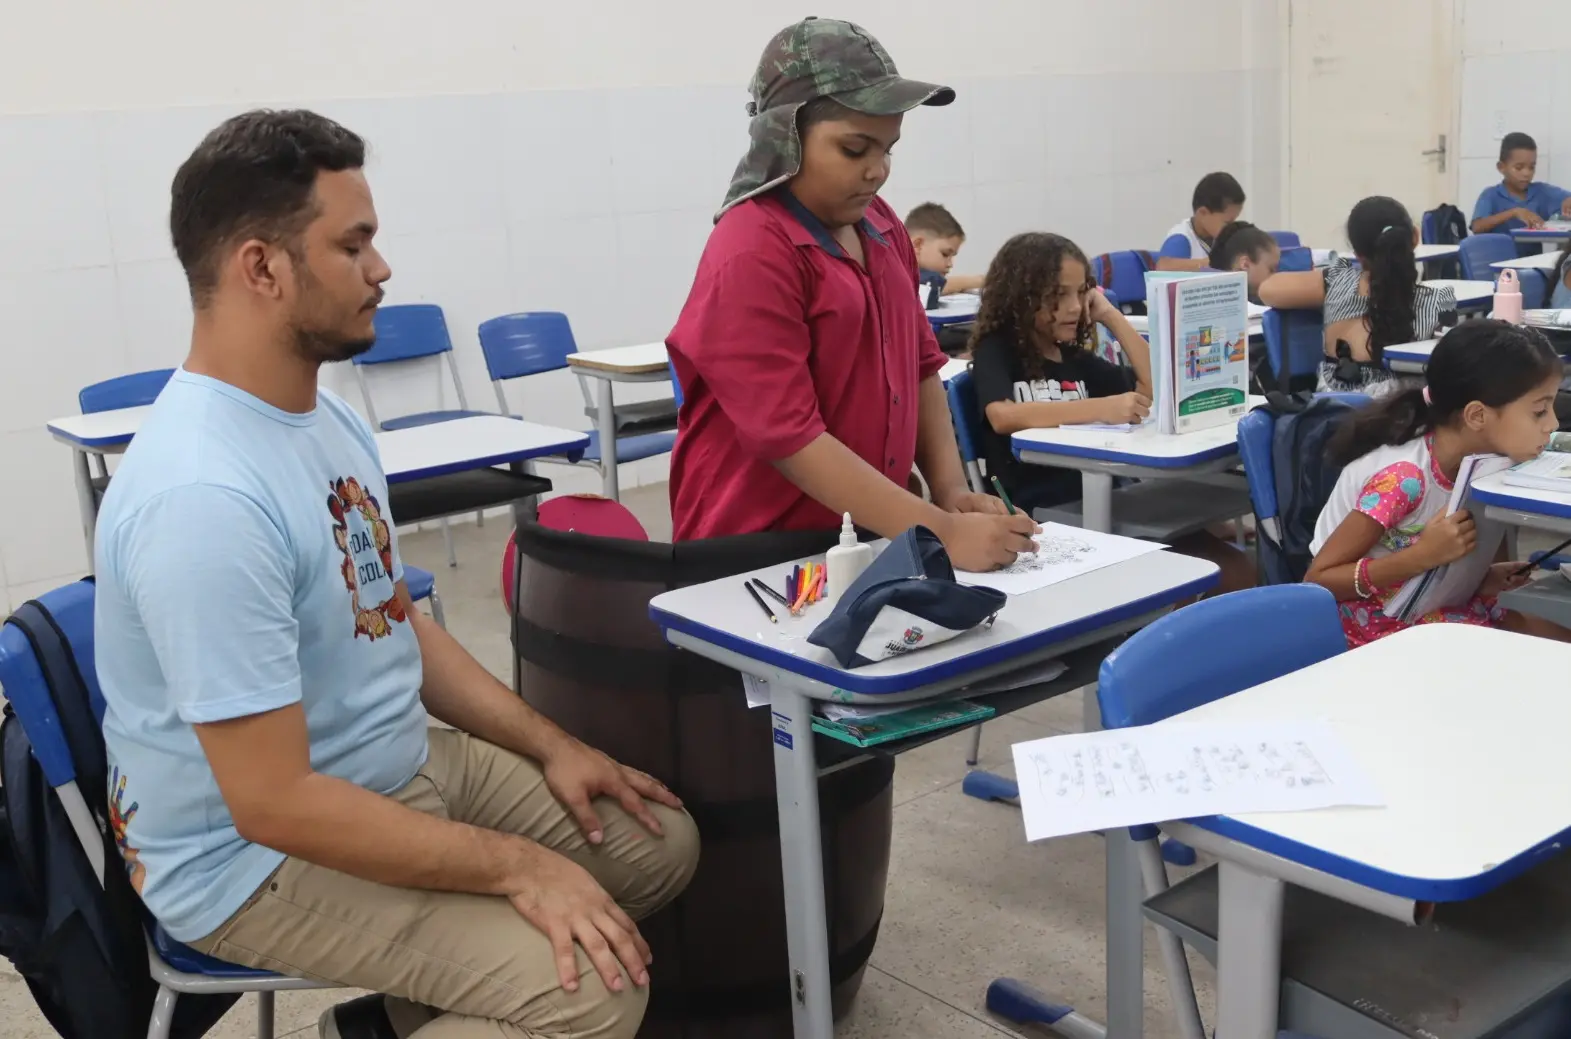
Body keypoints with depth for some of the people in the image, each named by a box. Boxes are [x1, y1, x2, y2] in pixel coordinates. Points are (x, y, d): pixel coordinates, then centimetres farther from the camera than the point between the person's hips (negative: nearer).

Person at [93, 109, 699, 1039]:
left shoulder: (327, 418, 2)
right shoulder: (205, 498, -29)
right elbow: (275, 805, -28)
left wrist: (548, 745, 4)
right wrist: (515, 867, -21)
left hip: (405, 765, 9)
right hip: (258, 858, -9)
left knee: (661, 841, 9)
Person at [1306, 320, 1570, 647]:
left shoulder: (1475, 461, -5)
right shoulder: (1403, 477, -28)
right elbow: (1318, 581, -25)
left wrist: (1481, 577, -12)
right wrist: (1424, 555, -31)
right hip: (1368, 616, -7)